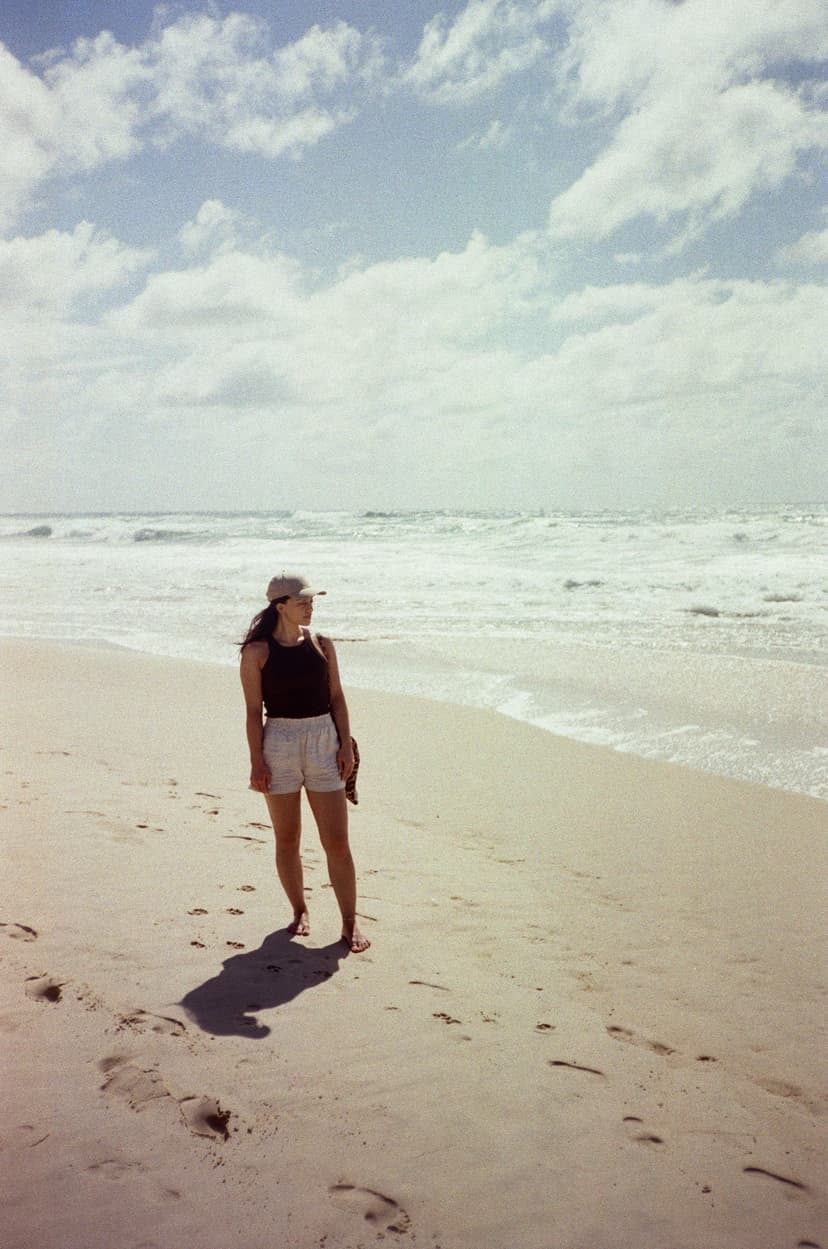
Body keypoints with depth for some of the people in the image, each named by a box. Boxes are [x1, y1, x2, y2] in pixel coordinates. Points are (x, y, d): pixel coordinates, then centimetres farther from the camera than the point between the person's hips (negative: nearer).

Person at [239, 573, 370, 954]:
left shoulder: (321, 644, 5)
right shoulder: (257, 652, -4)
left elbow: (337, 697, 7)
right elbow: (253, 711, -4)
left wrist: (346, 744, 0)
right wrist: (257, 761, -8)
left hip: (323, 741, 2)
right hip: (279, 744, -2)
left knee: (337, 841, 0)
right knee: (287, 839, 9)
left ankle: (350, 923, 8)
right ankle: (299, 911, 28)